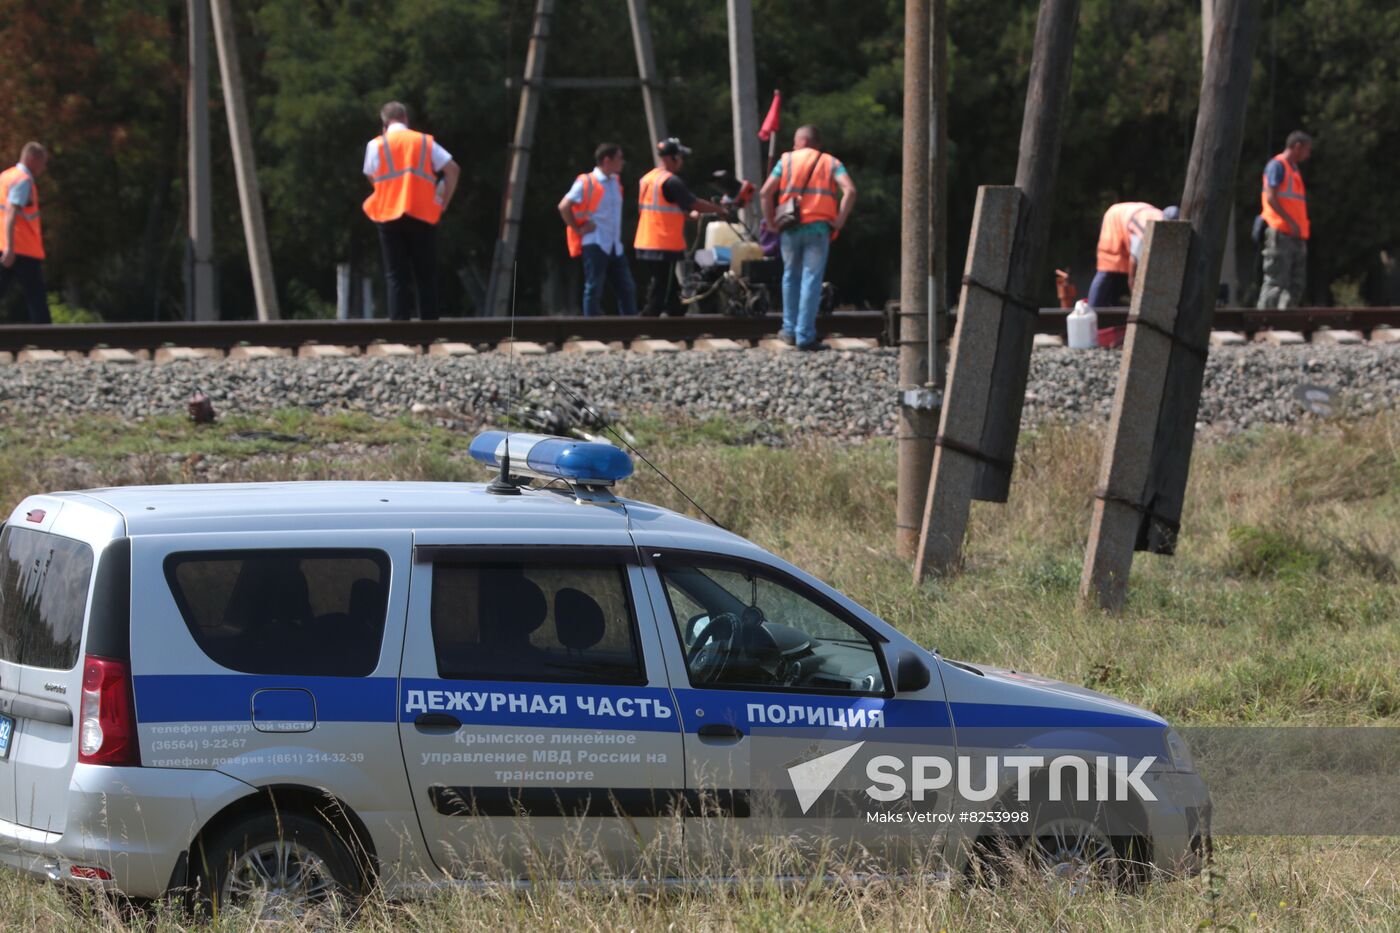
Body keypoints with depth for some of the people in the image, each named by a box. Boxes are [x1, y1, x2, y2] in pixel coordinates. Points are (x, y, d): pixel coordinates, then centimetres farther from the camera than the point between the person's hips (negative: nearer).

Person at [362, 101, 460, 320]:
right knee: (426, 276, 6)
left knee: (396, 277, 2)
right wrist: (444, 202, 8)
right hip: (423, 215, 1)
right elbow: (452, 170, 2)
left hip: (389, 216, -1)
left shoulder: (376, 145, 4)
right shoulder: (425, 142, 7)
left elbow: (371, 177, 11)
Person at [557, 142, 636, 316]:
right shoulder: (586, 183, -9)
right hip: (595, 245, -7)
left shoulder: (615, 182, 14)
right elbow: (564, 207, -13)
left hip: (615, 247, 7)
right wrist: (578, 229, -10)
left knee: (627, 289, 5)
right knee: (594, 289, -5)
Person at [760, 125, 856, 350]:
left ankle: (790, 330, 21)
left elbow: (766, 192, -2)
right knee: (811, 280, 0)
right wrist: (840, 220, -4)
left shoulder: (787, 160, 8)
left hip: (790, 229, 1)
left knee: (791, 276, 18)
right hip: (818, 228, -1)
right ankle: (805, 336, -3)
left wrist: (770, 220, 6)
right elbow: (849, 190, -9)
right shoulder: (831, 163, 8)